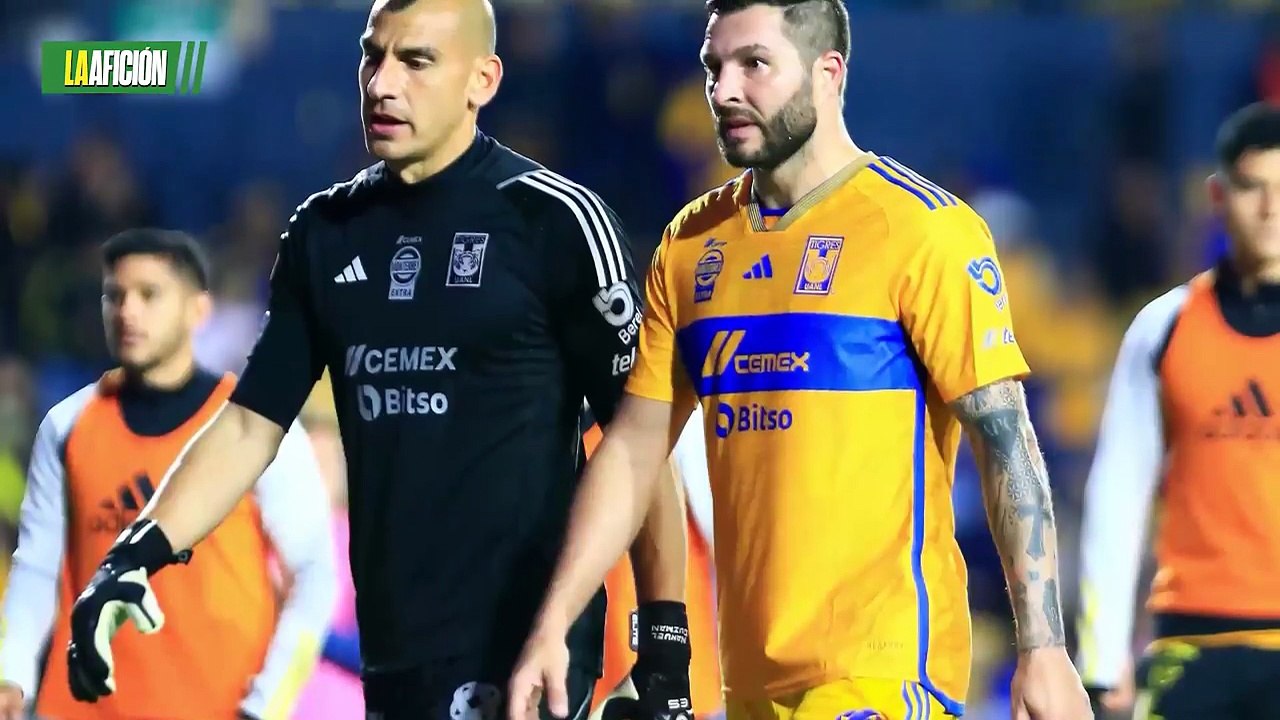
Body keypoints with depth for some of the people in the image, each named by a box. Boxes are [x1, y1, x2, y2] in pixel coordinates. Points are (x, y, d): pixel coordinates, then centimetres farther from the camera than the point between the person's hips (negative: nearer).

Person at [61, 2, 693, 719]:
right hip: (391, 654, 6)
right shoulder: (326, 233, 12)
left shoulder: (552, 220, -4)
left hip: (525, 655, -6)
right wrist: (136, 557, 1)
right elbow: (251, 423, 15)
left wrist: (666, 641, -7)